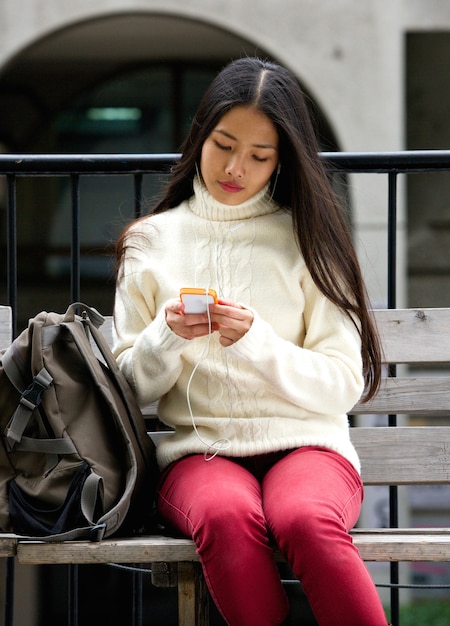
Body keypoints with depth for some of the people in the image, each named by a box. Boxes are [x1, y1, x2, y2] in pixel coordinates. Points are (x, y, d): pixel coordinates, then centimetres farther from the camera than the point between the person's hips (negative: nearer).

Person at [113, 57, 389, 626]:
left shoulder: (305, 238, 9)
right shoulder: (151, 241, 12)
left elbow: (344, 383, 2)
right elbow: (129, 385, 11)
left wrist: (255, 341, -14)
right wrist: (167, 337, -10)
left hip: (306, 444, -1)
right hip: (198, 449, 1)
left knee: (306, 520, -37)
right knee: (228, 518, -37)